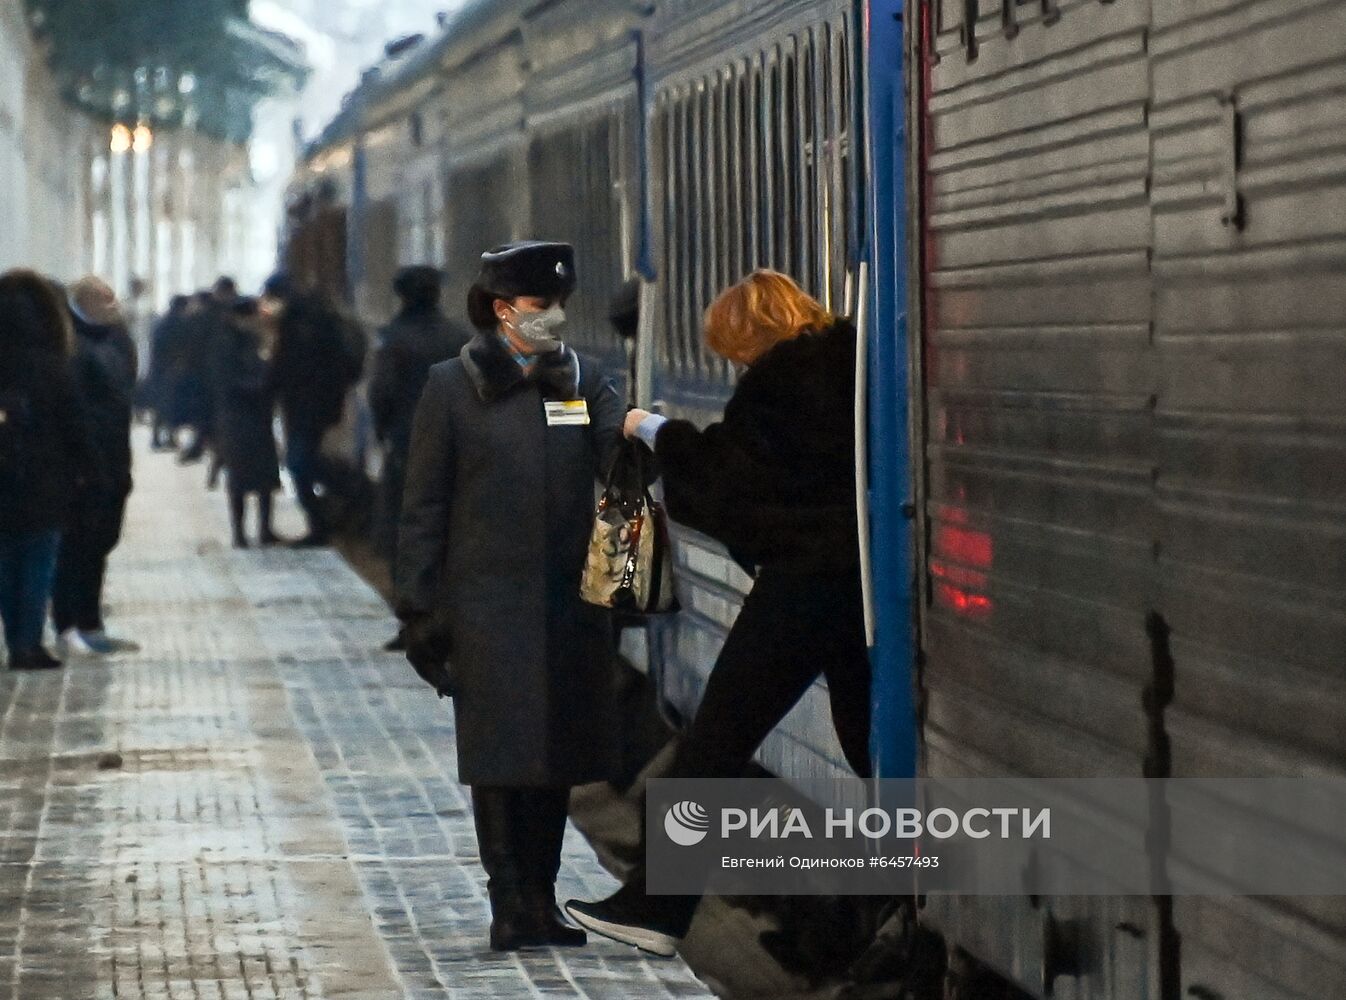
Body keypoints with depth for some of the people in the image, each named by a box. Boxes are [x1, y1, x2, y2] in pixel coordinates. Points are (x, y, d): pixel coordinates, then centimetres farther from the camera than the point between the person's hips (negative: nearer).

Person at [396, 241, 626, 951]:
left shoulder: (585, 382, 11)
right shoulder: (453, 388, 2)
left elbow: (616, 447, -7)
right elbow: (424, 506, 1)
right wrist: (419, 606, -4)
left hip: (569, 602, 3)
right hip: (488, 605, -3)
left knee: (559, 755, 8)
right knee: (500, 756, -5)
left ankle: (541, 897, 18)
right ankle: (510, 903, 1)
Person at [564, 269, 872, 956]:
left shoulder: (780, 377, -11)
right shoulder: (852, 361, 11)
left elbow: (719, 467, -7)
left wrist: (653, 430, 8)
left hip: (805, 582, -8)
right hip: (867, 580, 8)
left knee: (719, 736, -4)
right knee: (867, 734, 15)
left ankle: (655, 908, -3)